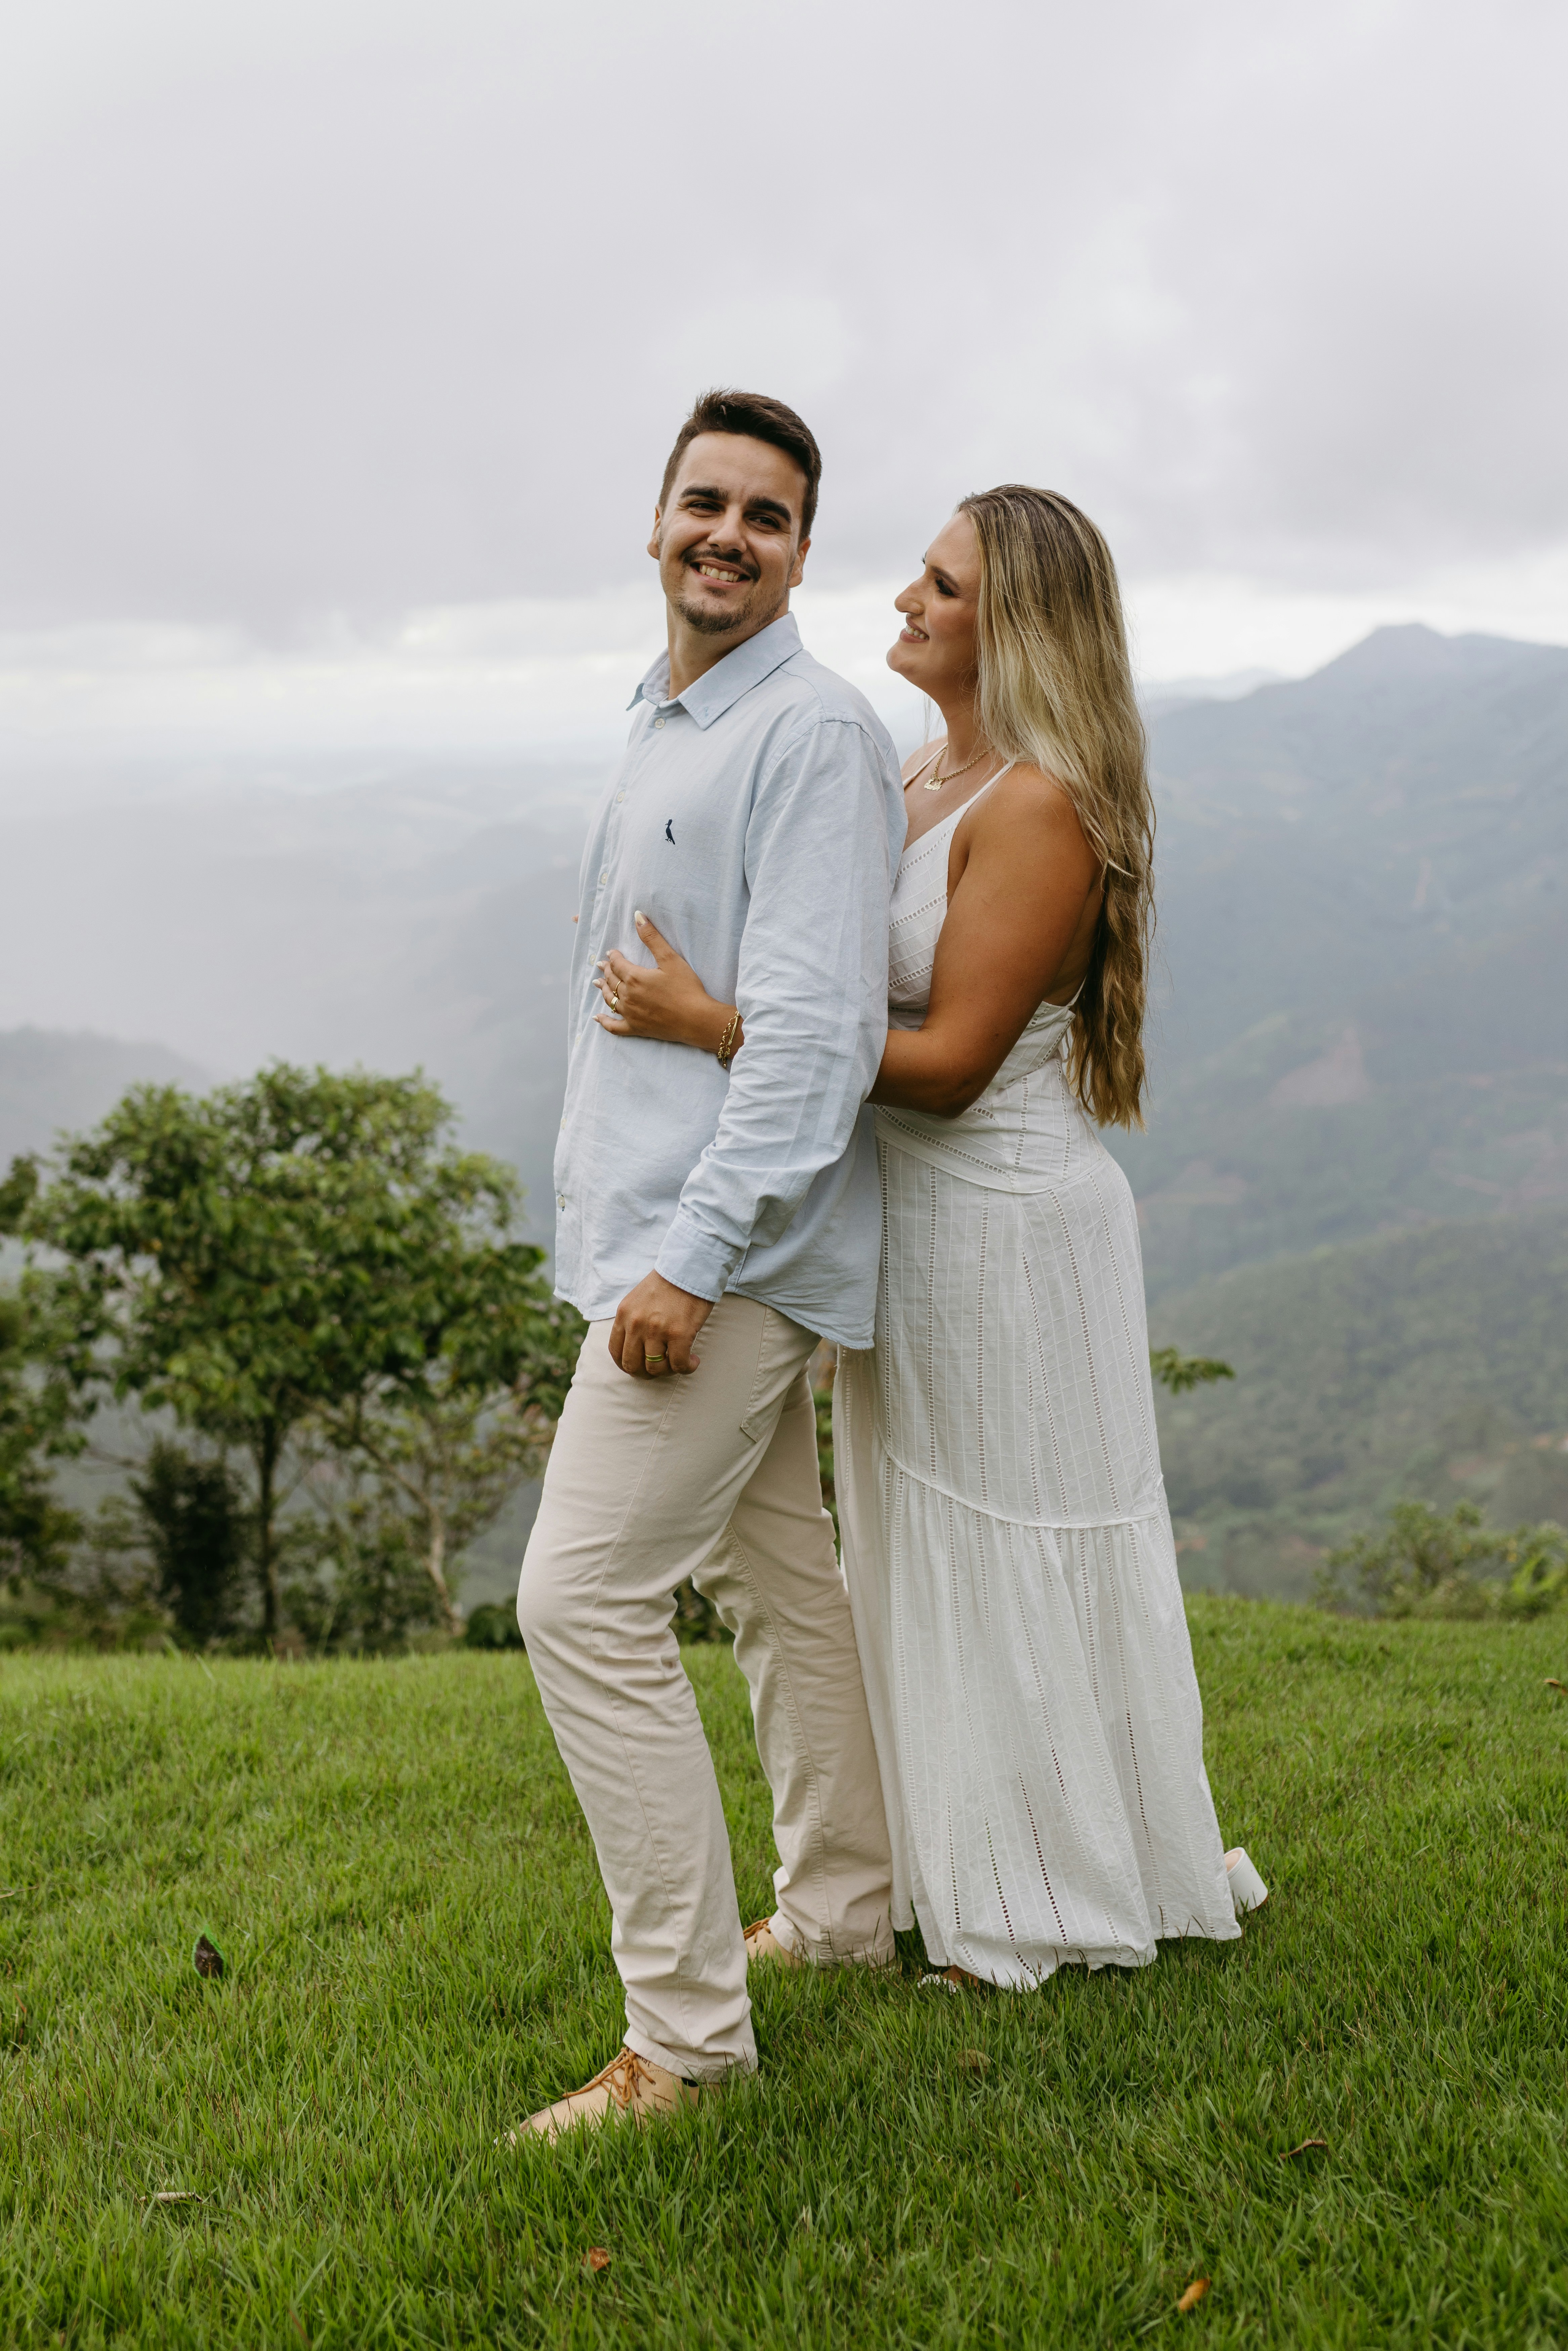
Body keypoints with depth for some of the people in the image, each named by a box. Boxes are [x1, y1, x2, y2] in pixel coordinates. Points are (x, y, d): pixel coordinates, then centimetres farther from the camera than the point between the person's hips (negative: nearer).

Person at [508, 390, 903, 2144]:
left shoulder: (813, 735, -14)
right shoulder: (660, 730, 17)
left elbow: (816, 1027, -22)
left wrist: (693, 1250, -26)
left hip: (731, 1239, -10)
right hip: (669, 1225, 10)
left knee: (584, 1600, -11)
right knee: (777, 1579, 17)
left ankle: (684, 2029, -3)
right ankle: (843, 1910, 33)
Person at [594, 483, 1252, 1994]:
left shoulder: (1040, 807, -19)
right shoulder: (921, 779, 9)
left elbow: (951, 1060, -24)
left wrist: (714, 1023, -26)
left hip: (1004, 1229, -9)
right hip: (910, 1224, 9)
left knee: (1011, 1565, 5)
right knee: (928, 1556, 18)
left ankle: (1059, 1909, 24)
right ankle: (971, 1880, 36)